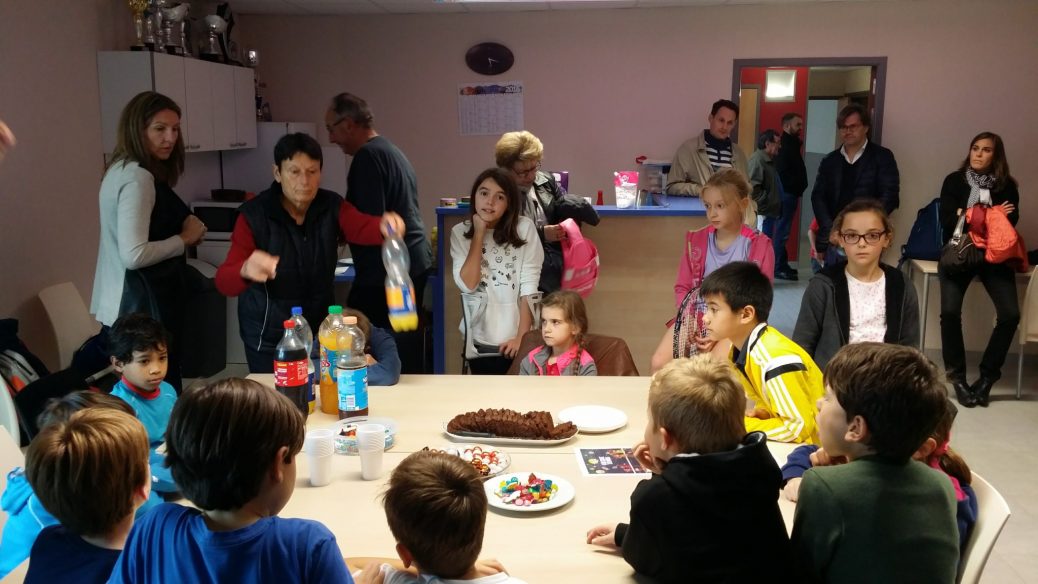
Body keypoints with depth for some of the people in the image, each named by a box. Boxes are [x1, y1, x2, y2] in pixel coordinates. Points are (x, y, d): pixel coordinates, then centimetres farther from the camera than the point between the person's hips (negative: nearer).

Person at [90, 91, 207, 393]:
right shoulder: (138, 178, -18)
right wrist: (185, 238, -12)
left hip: (129, 305, 10)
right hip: (143, 307, -10)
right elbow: (134, 255, -26)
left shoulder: (122, 170, 12)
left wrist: (185, 227, 5)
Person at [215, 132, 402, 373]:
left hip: (320, 326, 3)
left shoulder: (331, 207, -8)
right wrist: (246, 270, -47)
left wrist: (384, 226, -52)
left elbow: (362, 227, -27)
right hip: (269, 334, -3)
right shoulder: (254, 215, -16)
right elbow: (224, 281, -24)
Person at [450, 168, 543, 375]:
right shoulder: (460, 232, 0)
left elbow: (529, 286, -8)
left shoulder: (524, 228, -6)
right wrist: (479, 234, -12)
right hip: (480, 338, 1)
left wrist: (521, 337, -12)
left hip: (515, 339, -1)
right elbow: (468, 284, -12)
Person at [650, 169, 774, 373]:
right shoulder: (696, 240, 9)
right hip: (694, 317, 4)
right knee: (659, 363, -17)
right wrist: (690, 323, -7)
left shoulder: (758, 245, -3)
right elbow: (682, 287, 11)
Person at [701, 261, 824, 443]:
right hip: (788, 442, 7)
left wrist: (739, 426, -17)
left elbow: (799, 427, -24)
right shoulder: (742, 348, -1)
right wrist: (759, 412, -7)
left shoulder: (776, 359, -25)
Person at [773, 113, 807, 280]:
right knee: (782, 231, -7)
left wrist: (798, 188, 8)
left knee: (782, 230, 13)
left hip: (790, 193, 10)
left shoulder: (792, 144, 17)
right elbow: (783, 172, -21)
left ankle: (781, 264, 19)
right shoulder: (785, 145, -13)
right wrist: (797, 188, -14)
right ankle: (779, 267, -4)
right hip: (787, 194, -10)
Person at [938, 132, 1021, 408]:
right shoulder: (955, 180, 3)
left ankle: (987, 375, 3)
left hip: (995, 256, 1)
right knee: (950, 312, -22)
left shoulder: (1007, 186, 5)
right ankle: (957, 376, -3)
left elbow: (1010, 221, -6)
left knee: (1010, 314, -17)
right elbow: (946, 220, -7)